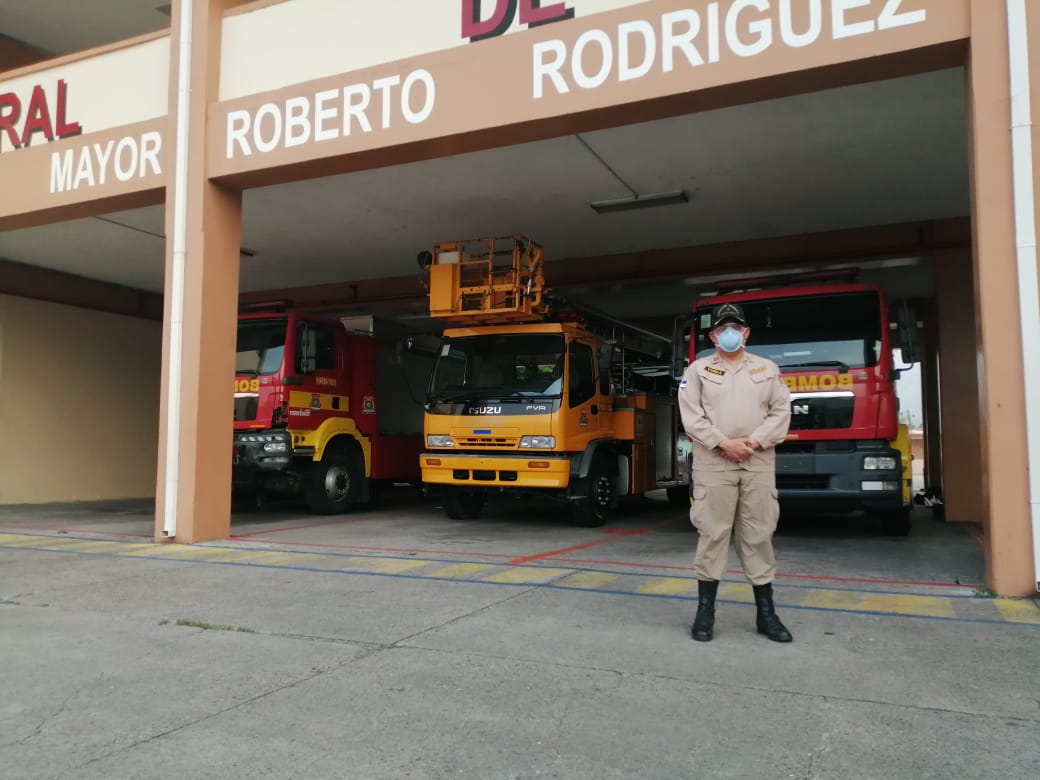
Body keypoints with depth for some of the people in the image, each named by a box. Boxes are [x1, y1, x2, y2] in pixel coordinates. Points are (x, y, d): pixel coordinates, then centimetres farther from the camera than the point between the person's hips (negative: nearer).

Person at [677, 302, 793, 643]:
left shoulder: (768, 369, 12)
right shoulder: (698, 370, 6)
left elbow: (781, 412, 4)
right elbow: (691, 417, -2)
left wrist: (754, 441, -10)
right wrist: (724, 443, -13)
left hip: (759, 464, 2)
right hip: (713, 464, -2)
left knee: (759, 536, 5)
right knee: (712, 535, -1)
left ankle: (766, 612, 13)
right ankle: (705, 610, 7)